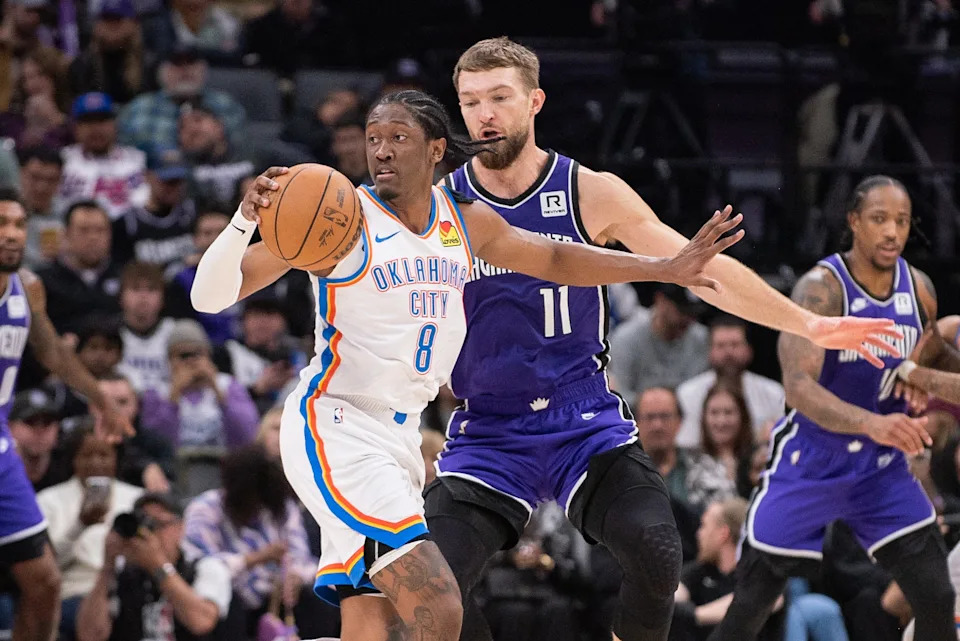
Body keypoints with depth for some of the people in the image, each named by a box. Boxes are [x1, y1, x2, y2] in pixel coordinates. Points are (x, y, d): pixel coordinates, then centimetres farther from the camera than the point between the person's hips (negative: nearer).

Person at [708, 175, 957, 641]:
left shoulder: (918, 289, -2)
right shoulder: (821, 289, -21)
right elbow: (799, 387, -34)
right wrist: (871, 423, -49)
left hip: (882, 466, 4)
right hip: (809, 464, -4)